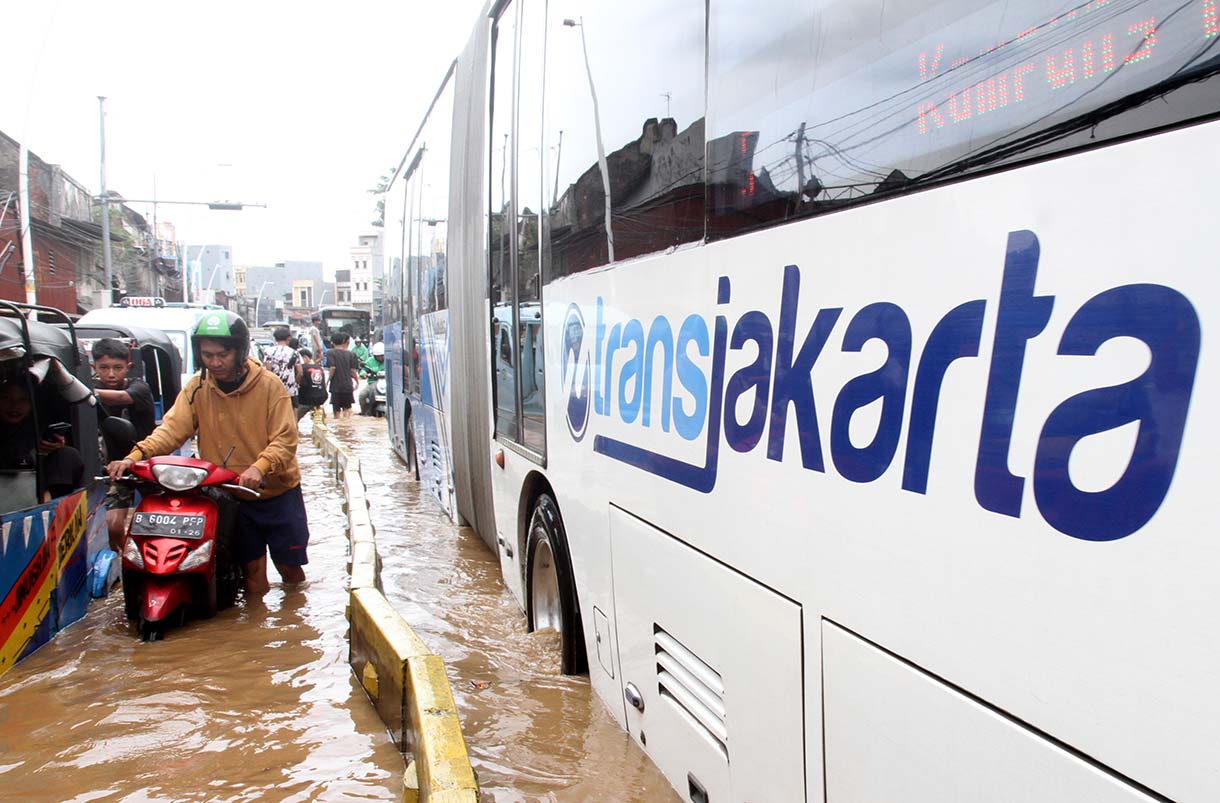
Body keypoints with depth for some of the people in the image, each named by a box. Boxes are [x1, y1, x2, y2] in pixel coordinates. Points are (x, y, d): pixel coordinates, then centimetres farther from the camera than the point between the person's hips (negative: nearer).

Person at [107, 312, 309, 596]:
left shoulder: (269, 385, -13)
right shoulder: (197, 387, -2)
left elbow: (285, 439, -17)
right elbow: (172, 428, -11)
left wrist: (260, 467, -35)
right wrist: (135, 456, -28)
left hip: (278, 491, -2)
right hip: (231, 496, 2)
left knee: (289, 564, 7)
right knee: (252, 567, 10)